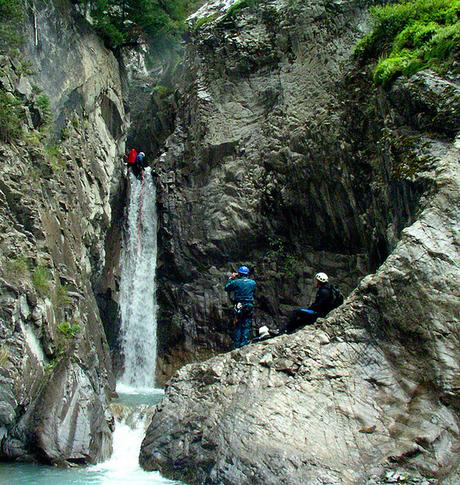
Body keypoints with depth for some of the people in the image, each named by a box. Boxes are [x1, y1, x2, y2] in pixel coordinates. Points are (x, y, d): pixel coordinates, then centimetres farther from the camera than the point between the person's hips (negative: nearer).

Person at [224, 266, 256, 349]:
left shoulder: (236, 282, -6)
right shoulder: (253, 283, 3)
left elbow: (226, 288, 9)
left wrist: (231, 278, 17)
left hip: (239, 307, -1)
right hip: (249, 307, 1)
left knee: (238, 326, 7)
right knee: (247, 326, 5)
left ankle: (237, 345, 6)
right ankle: (244, 343, -2)